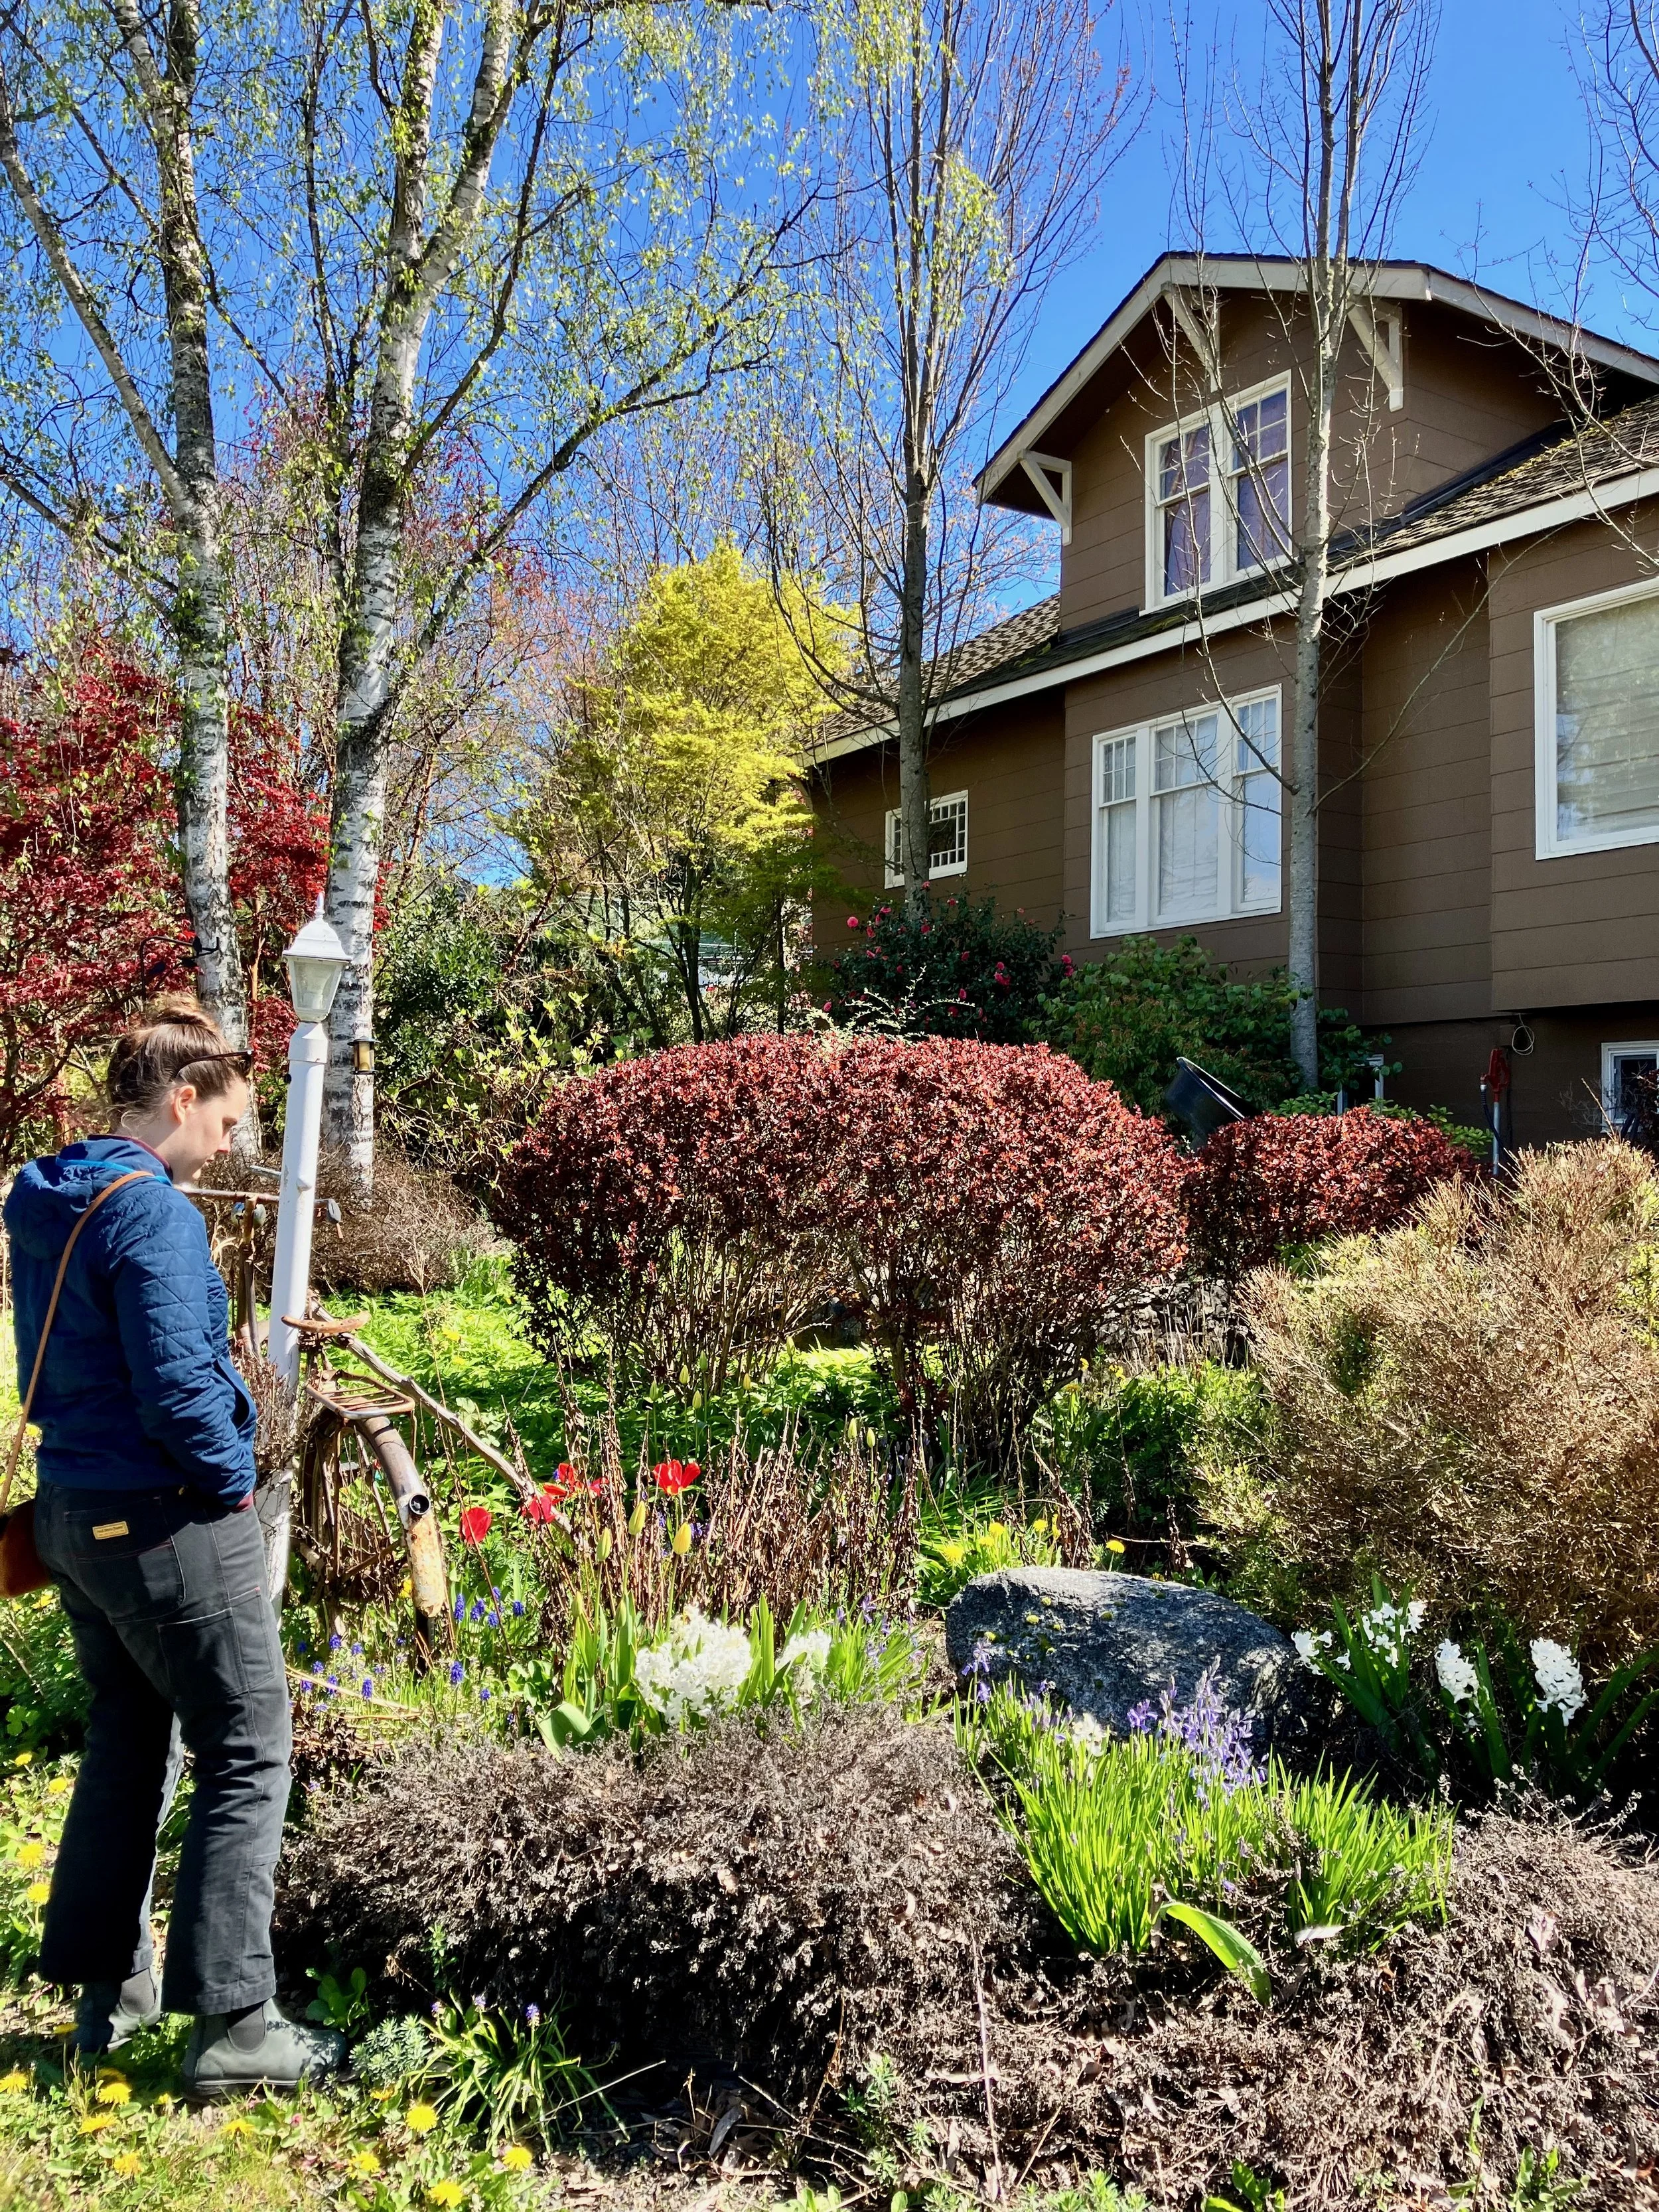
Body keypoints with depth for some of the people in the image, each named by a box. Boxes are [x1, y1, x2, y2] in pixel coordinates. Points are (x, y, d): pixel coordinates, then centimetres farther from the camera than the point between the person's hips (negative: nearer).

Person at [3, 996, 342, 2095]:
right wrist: (231, 1481, -8)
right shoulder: (152, 1209, -20)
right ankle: (231, 2024, 7)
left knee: (129, 1746, 21)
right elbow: (177, 1386, -25)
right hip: (167, 1521, -9)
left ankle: (109, 1987, 32)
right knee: (248, 1757, 1)